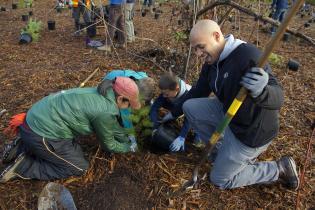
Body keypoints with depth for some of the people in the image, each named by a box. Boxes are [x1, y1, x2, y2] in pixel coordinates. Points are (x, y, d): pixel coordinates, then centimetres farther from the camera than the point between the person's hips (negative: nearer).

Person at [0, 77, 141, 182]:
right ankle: (23, 167, 4)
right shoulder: (106, 112, -21)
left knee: (74, 148, 28)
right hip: (42, 133, -9)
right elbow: (107, 144, -3)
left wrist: (128, 140, 27)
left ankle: (22, 148, 22)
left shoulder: (101, 94, 6)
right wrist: (128, 148, 14)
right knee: (79, 168, 5)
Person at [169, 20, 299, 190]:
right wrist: (173, 113, 13)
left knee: (220, 180, 3)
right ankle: (225, 152, 10)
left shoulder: (248, 54, -28)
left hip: (251, 131, -7)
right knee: (189, 107, -2)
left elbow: (277, 98, -32)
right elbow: (197, 92, 10)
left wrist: (260, 92, -55)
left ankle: (280, 169, 15)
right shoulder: (211, 62, -2)